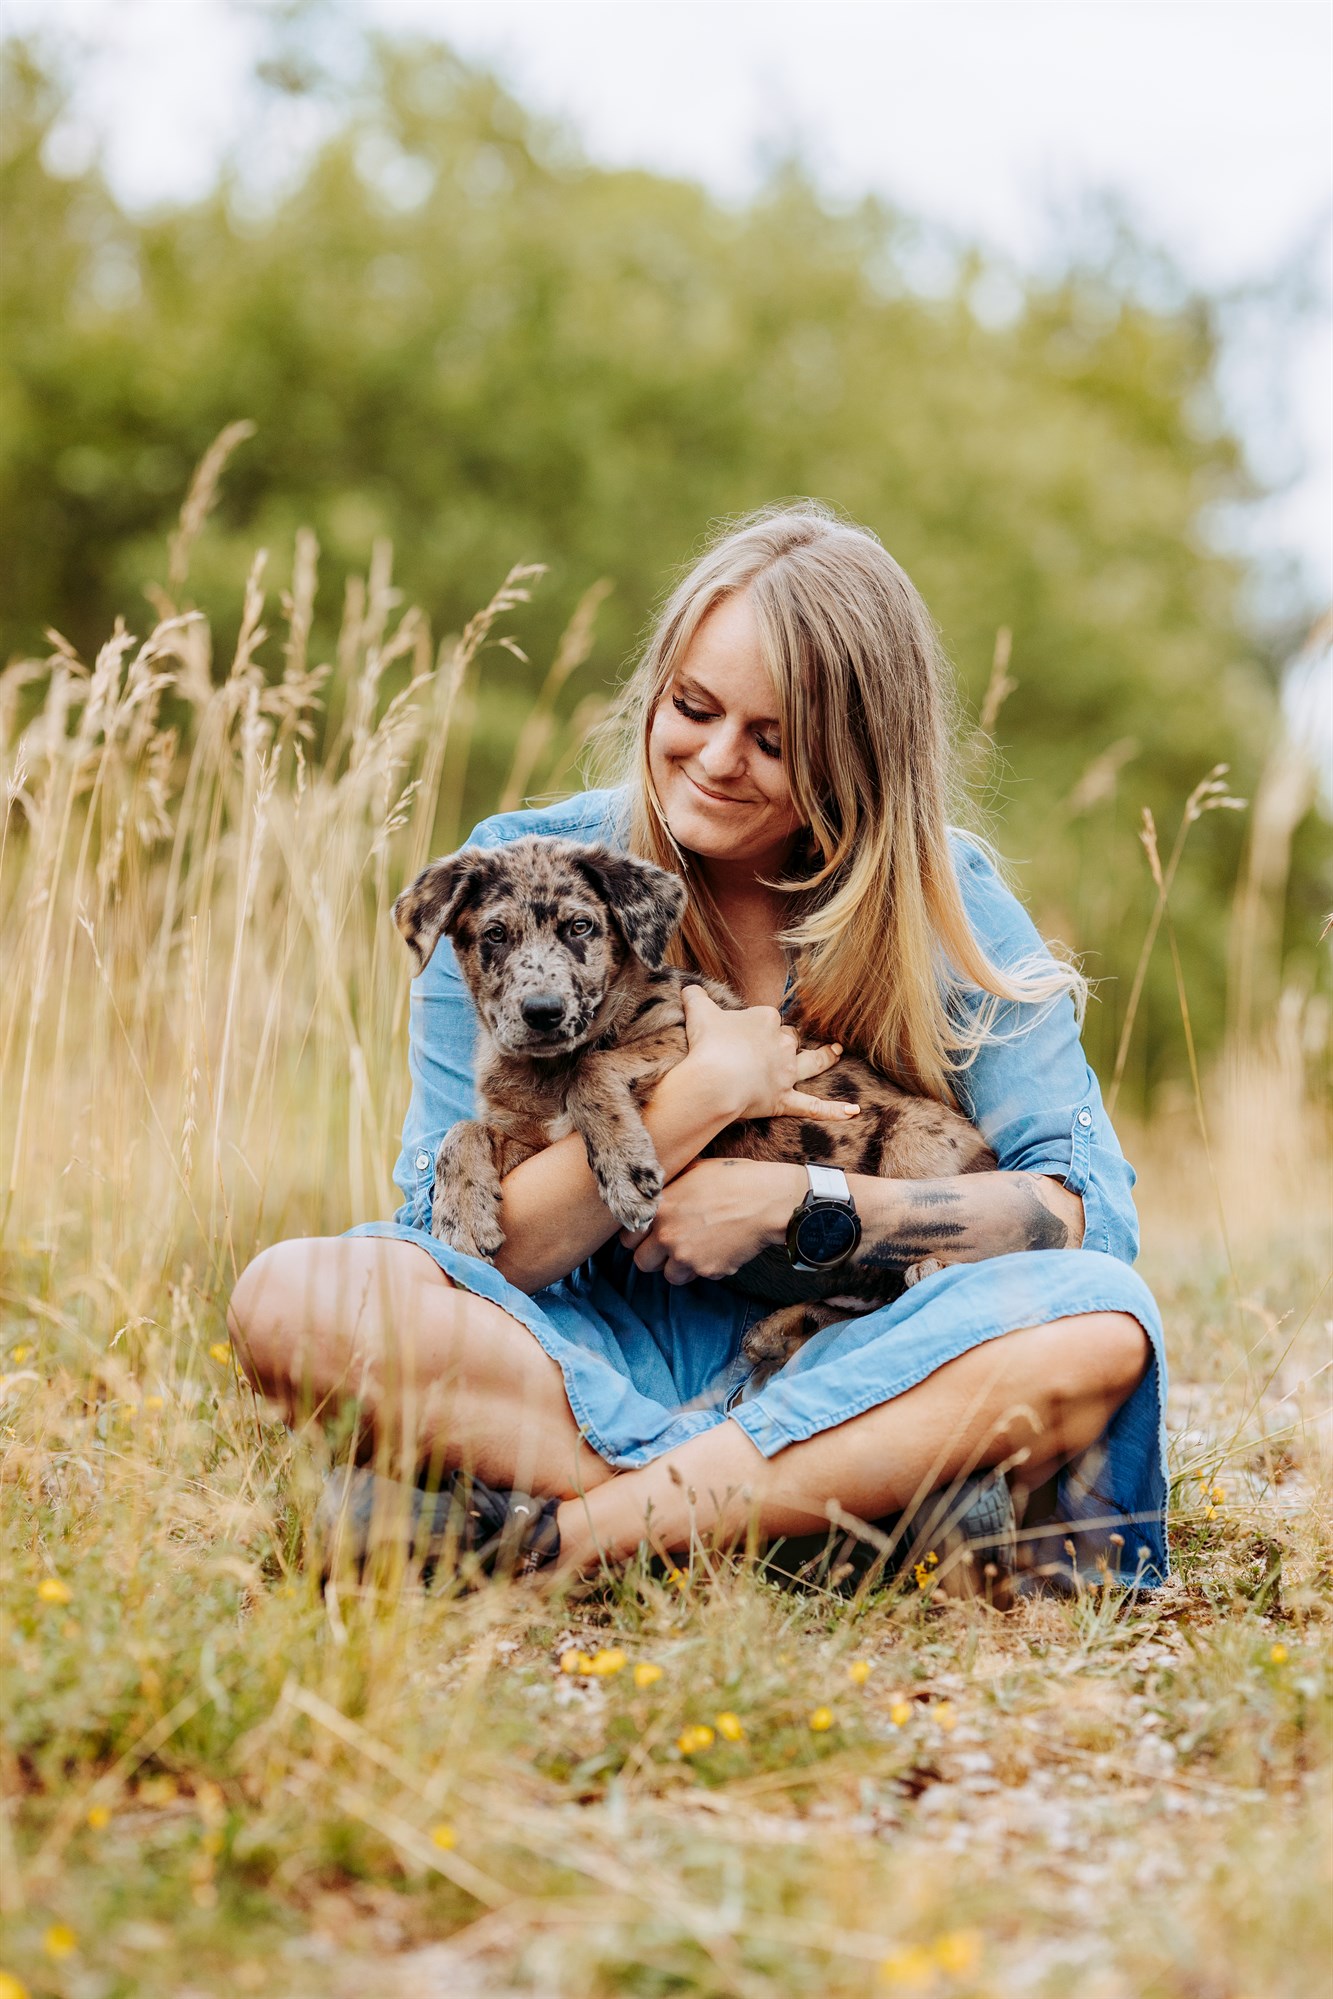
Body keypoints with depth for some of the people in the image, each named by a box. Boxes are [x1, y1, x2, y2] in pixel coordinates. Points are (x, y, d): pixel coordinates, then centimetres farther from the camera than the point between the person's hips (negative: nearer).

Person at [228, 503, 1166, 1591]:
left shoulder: (944, 907, -2)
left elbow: (1088, 1210, -10)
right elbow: (468, 1251, -9)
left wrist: (796, 1198, -17)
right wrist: (704, 1093, -17)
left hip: (836, 1363, 1)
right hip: (592, 1356, 0)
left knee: (1102, 1323, -30)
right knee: (291, 1298, -28)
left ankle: (550, 1534, -30)